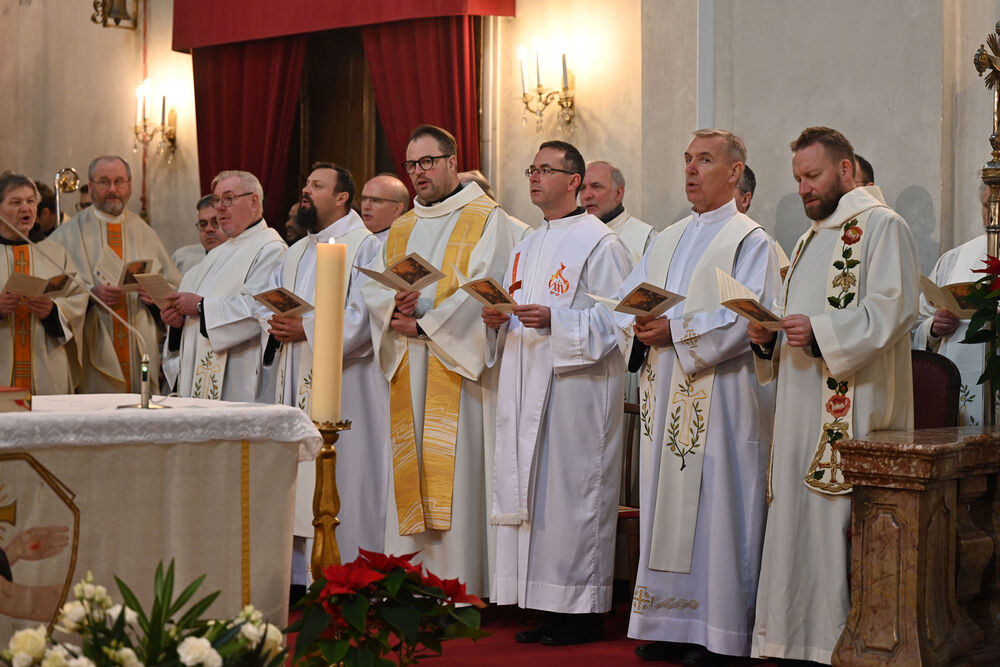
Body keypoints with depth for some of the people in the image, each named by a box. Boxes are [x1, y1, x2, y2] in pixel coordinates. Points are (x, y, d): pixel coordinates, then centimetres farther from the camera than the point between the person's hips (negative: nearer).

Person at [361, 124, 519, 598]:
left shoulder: (487, 219, 1)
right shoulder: (401, 229, 21)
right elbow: (372, 285, 11)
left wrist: (424, 325, -14)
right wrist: (394, 310, -11)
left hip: (456, 365, -6)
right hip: (407, 370, 6)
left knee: (454, 469, -9)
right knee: (410, 471, 4)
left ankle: (459, 586, -7)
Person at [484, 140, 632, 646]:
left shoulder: (598, 242, -5)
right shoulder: (527, 248, 20)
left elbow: (617, 316, -12)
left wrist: (557, 320, -21)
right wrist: (498, 320, 5)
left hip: (575, 390, -8)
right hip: (528, 390, 8)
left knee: (570, 491, -6)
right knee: (531, 492, 6)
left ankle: (582, 611, 1)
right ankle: (547, 605, 12)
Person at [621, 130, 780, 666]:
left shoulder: (750, 240, -1)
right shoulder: (667, 240, 19)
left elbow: (747, 319, -14)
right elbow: (624, 300, 13)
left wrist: (676, 330, -20)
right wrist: (641, 327, -9)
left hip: (719, 395, -6)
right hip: (664, 392, 7)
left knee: (713, 507, -5)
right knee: (666, 503, 7)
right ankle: (669, 623, 13)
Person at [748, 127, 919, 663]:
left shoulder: (881, 226, -4)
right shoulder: (811, 239, 23)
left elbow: (893, 309, -16)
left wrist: (820, 333, -24)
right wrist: (769, 337, 5)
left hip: (852, 411, -9)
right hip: (802, 410, 9)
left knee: (842, 529, -9)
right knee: (798, 526, 7)